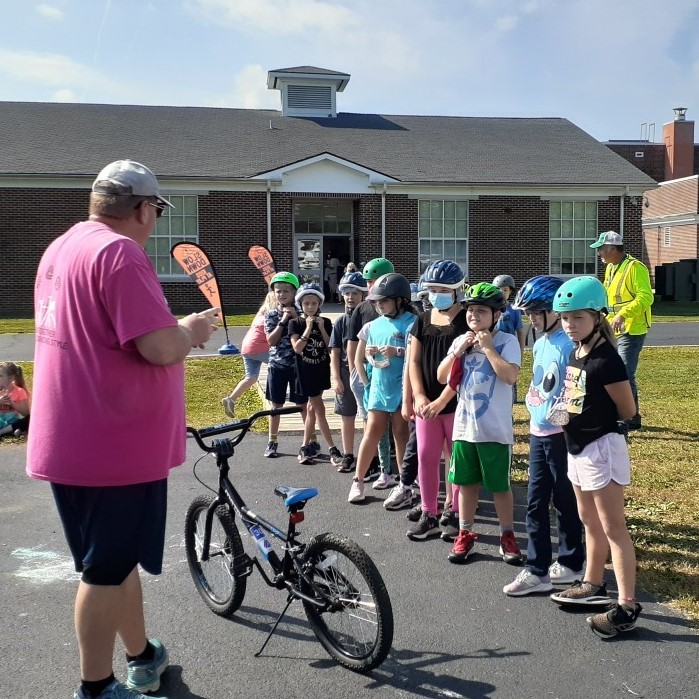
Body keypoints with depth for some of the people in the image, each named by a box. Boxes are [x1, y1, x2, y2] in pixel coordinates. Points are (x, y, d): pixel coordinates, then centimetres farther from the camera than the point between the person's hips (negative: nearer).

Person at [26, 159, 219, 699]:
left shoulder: (61, 248, 12)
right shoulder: (119, 252, -18)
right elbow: (161, 348, -26)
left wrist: (177, 331, 15)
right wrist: (191, 329, -5)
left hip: (71, 440, 10)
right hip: (116, 444, -10)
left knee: (118, 555, 21)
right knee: (108, 568, 5)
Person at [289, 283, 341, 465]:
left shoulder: (325, 322, 4)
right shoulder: (295, 323, -4)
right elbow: (297, 348, -15)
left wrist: (321, 328, -12)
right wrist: (309, 328, -19)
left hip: (321, 370, 3)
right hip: (305, 371, -3)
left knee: (312, 408, 10)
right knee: (319, 409, -4)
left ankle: (305, 448, 19)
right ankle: (332, 449, -2)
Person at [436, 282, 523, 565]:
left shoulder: (507, 341, -8)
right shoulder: (460, 341, 7)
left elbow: (510, 376, -23)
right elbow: (441, 377, 4)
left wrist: (488, 348, -18)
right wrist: (459, 350, -8)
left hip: (495, 429, -4)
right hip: (464, 426, 5)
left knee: (500, 485, 7)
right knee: (466, 482, 13)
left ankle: (507, 536, 23)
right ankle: (465, 534, 26)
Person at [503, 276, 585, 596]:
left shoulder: (568, 344, -16)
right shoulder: (540, 343, 10)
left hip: (561, 434, -8)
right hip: (538, 433, 8)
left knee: (566, 501, 8)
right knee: (535, 503, 9)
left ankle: (570, 563, 25)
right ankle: (537, 570, 17)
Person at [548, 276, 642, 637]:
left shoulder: (606, 360, -21)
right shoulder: (575, 354, 6)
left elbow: (627, 409, -14)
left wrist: (600, 419, 0)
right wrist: (565, 413, 1)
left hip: (601, 448, -9)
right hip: (577, 448, 9)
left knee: (613, 527, -3)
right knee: (590, 522, 20)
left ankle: (627, 606, 5)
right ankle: (593, 585, 35)